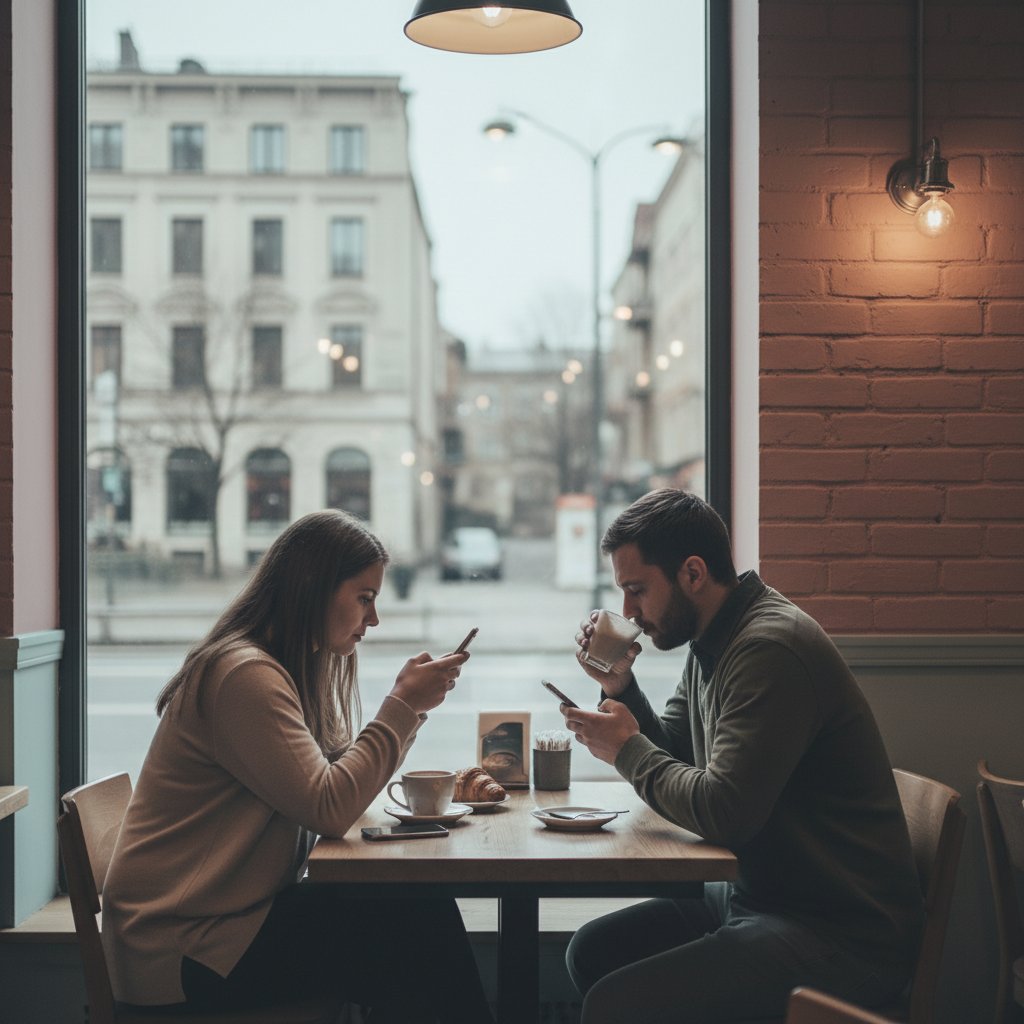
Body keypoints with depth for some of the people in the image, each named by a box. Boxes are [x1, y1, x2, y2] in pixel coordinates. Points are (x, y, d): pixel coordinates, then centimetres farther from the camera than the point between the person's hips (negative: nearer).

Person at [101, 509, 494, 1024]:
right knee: (418, 923, -15)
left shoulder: (292, 669, 12)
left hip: (236, 912, 9)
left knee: (426, 913, -8)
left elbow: (342, 775, 11)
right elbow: (328, 809, -22)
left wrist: (409, 705, 1)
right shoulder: (244, 674, -19)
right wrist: (402, 707, -15)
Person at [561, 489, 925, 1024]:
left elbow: (723, 813, -26)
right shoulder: (712, 642, 11)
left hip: (841, 935, -10)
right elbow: (673, 758, 19)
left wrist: (627, 749, -11)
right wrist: (619, 685, 3)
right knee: (591, 951, 9)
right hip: (755, 894, 10)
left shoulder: (770, 649, -22)